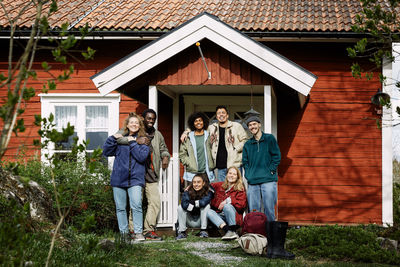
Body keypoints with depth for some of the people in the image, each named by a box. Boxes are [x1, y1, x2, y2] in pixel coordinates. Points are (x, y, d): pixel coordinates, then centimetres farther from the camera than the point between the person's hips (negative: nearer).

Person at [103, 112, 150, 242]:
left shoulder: (143, 140, 7)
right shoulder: (120, 138, 11)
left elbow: (142, 156, -9)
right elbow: (106, 152, 6)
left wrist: (132, 143, -10)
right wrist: (113, 139, -6)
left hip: (135, 178, -2)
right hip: (118, 178, 2)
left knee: (136, 206, -15)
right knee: (120, 207, 6)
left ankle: (138, 233, -9)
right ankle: (124, 232, 14)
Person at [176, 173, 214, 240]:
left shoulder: (209, 191, -16)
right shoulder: (188, 191, -13)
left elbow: (203, 202, -35)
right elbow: (184, 204, -32)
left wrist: (191, 203, -18)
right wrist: (197, 206, -23)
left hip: (201, 220, -1)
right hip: (190, 221, 1)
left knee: (206, 206, -25)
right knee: (180, 207, -21)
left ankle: (203, 231, -20)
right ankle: (182, 232, -16)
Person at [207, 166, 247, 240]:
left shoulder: (240, 189, 3)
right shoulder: (220, 185, 14)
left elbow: (241, 205, -8)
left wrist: (228, 200, -14)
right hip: (219, 216, 4)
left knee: (227, 206, -33)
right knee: (208, 212, -24)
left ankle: (233, 231, -26)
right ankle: (228, 230, -40)